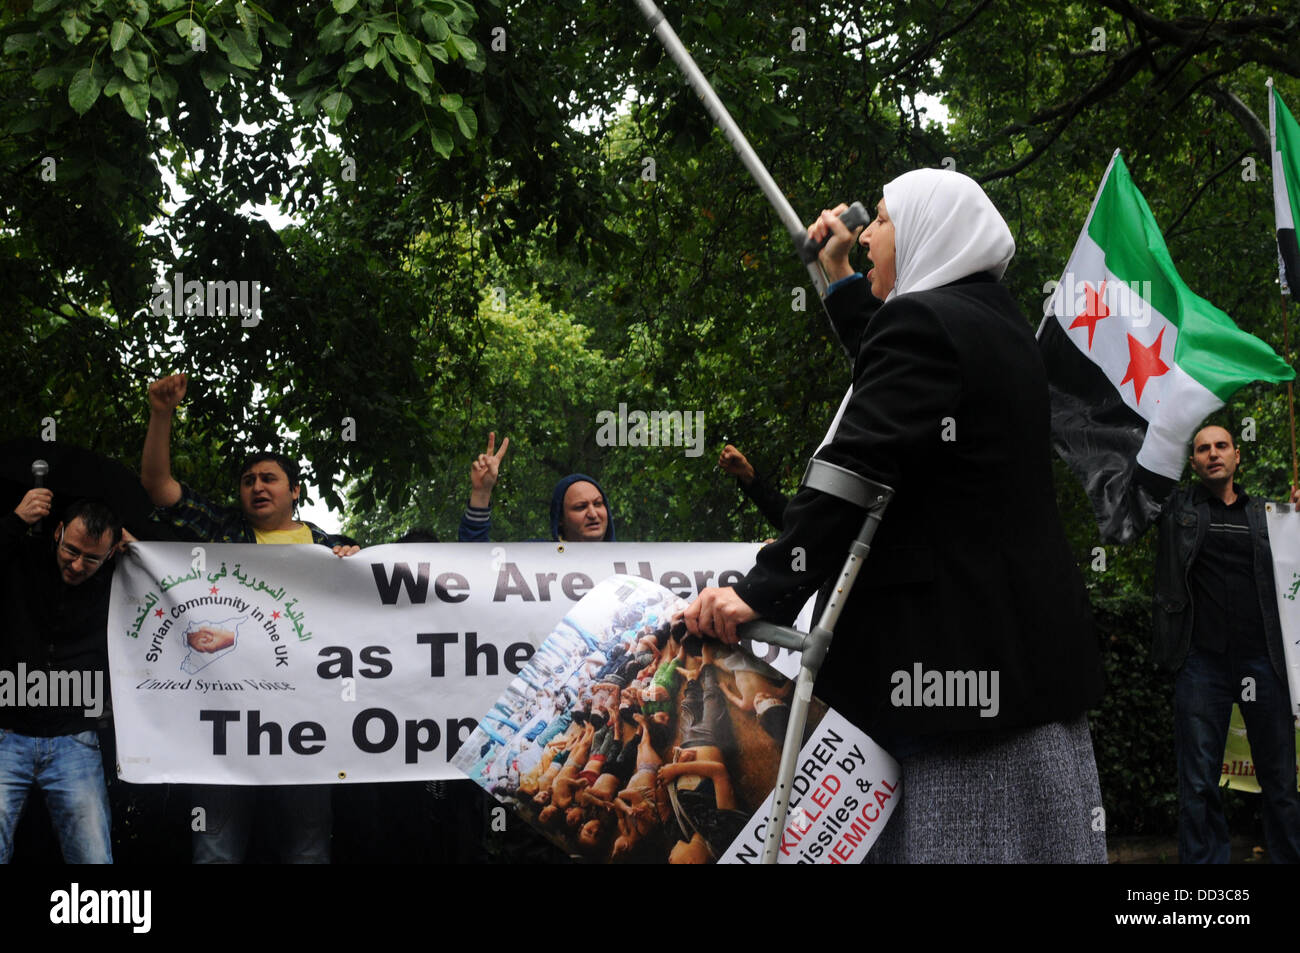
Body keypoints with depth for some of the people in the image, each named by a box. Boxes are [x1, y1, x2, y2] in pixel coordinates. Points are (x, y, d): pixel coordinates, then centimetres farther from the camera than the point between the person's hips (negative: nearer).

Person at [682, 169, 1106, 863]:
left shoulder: (921, 321, -13)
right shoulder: (997, 324, 16)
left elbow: (855, 469, -23)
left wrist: (764, 590, -27)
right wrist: (839, 276, 37)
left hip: (956, 644, -10)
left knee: (958, 837, -6)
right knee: (1035, 832, 11)